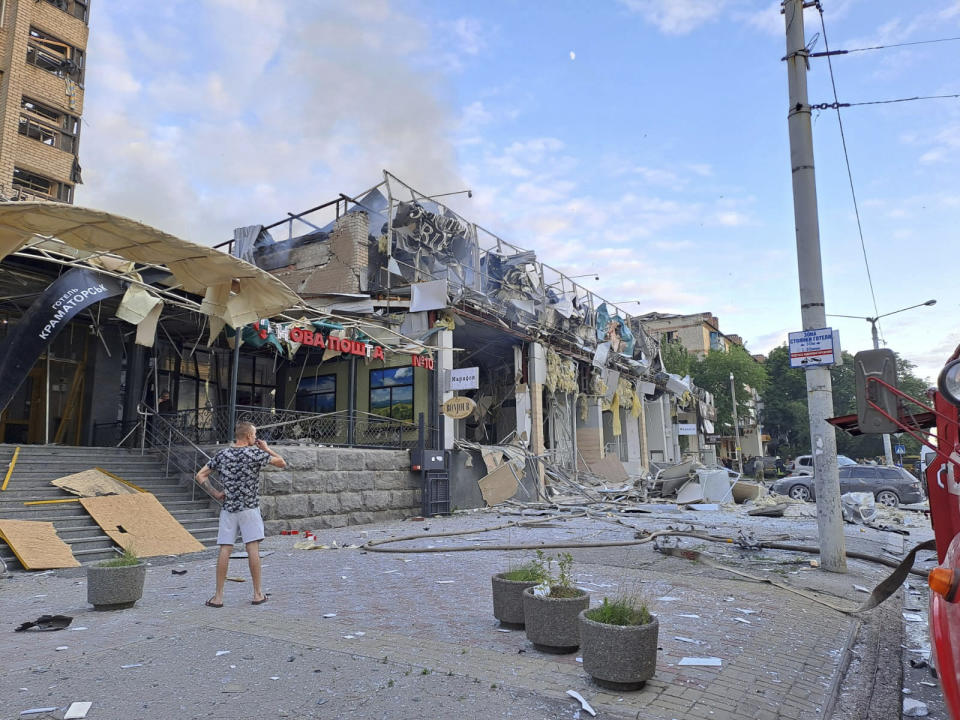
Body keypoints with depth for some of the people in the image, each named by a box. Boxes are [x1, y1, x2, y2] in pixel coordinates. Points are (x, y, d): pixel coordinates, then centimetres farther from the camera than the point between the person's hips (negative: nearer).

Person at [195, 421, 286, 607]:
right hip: (249, 508, -3)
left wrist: (215, 493, 7)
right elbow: (282, 463, 1)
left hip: (228, 508, 3)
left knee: (225, 550, 4)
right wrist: (267, 449, 12)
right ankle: (258, 594, 7)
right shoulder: (256, 453, -6)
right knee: (253, 549, 1)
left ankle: (218, 596, 6)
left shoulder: (222, 455, 6)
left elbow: (200, 475, 8)